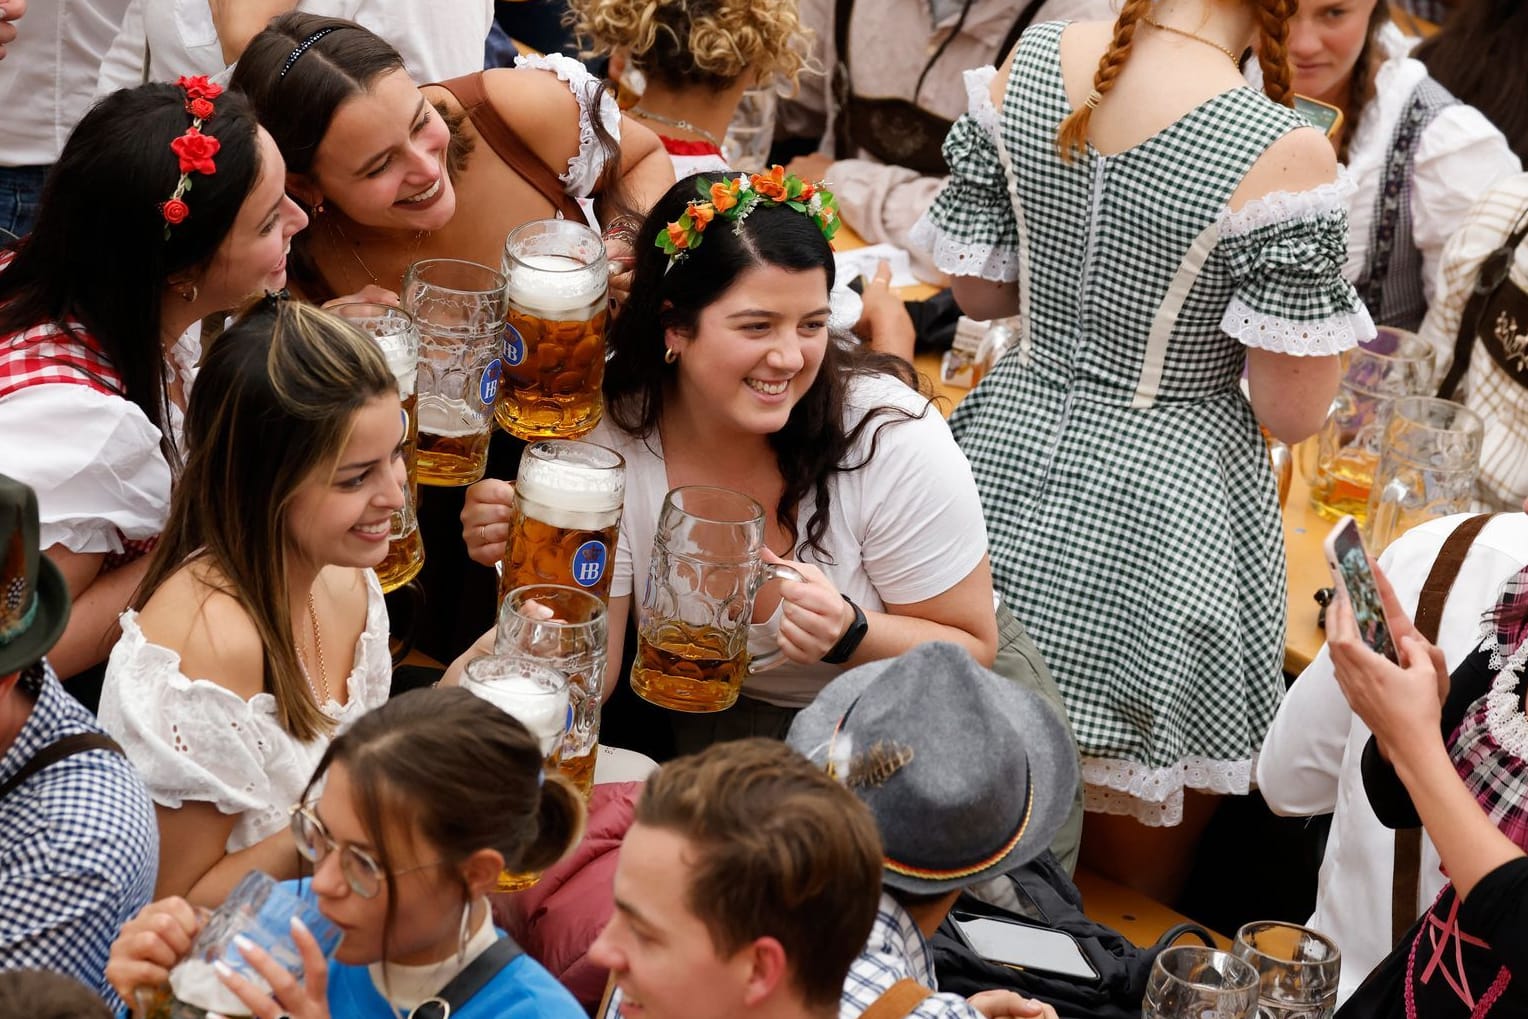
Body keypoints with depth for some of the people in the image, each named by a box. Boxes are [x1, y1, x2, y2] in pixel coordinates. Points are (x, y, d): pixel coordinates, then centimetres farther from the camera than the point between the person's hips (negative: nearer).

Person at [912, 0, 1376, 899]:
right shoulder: (1282, 154, -22)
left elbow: (977, 288, 5)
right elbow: (1293, 413, -16)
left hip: (1015, 453, 5)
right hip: (1162, 509, -5)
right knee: (1129, 894, 16)